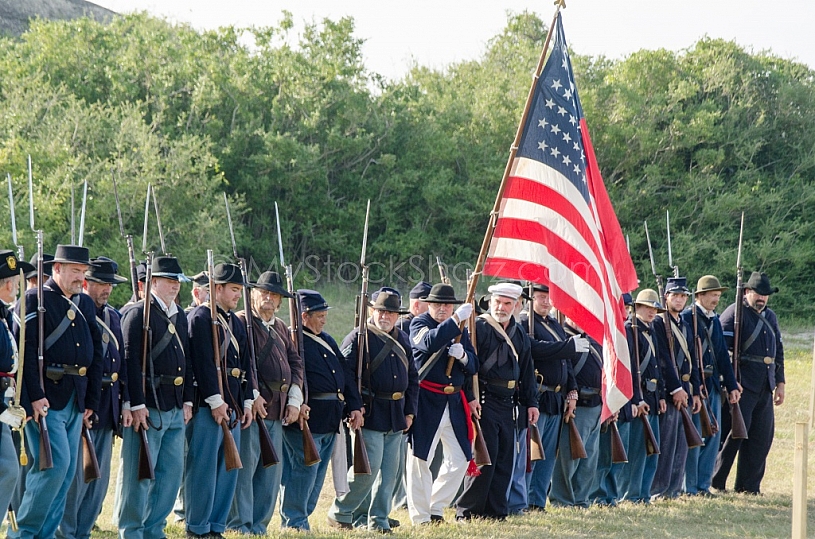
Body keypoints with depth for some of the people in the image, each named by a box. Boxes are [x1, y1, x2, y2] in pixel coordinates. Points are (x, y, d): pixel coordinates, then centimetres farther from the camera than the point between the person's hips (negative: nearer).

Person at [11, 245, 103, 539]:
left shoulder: (86, 304, 16)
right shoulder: (34, 299, -5)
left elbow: (96, 354, 18)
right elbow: (26, 349, -14)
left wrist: (91, 401, 12)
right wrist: (35, 395, -20)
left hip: (75, 402, 7)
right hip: (45, 399, -7)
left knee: (66, 472, 7)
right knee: (56, 464, -15)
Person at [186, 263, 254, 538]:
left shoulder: (236, 322, 19)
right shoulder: (200, 317, -8)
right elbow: (203, 362, -16)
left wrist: (247, 402, 15)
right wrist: (216, 401, -20)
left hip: (233, 405, 9)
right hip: (208, 404, -9)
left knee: (228, 467, 9)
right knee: (203, 468, -5)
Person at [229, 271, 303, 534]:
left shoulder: (281, 328, 20)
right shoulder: (241, 322, -4)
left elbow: (295, 362, 19)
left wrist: (294, 399, 7)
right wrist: (253, 395, -20)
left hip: (277, 411, 8)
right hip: (251, 407, -8)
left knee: (272, 468, 8)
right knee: (245, 465, -6)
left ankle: (259, 524, 15)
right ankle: (239, 524, -1)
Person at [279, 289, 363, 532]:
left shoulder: (328, 341, 20)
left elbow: (347, 373, 20)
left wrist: (355, 407, 12)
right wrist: (297, 404, -32)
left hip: (331, 418, 9)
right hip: (306, 416, -9)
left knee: (318, 472, 12)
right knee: (305, 466, -8)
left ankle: (301, 516, 19)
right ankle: (293, 522, -2)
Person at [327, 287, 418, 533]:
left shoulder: (402, 339, 15)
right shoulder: (358, 338, -6)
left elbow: (413, 377, 21)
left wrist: (410, 411, 12)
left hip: (397, 416, 7)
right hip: (370, 413, -7)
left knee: (390, 471, 7)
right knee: (369, 466, -12)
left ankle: (378, 520, 15)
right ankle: (340, 513, 2)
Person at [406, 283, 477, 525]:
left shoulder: (460, 329, 15)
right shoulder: (419, 324, -3)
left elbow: (473, 367, 12)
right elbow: (431, 342, -26)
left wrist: (463, 356, -10)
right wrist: (457, 319, -28)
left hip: (454, 402, 6)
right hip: (426, 402, -6)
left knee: (460, 458, 6)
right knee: (420, 459, -2)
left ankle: (436, 508, 21)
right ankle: (420, 517, 5)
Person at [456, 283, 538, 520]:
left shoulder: (519, 334, 16)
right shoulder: (478, 327, -5)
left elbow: (527, 372, 21)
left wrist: (531, 402, 15)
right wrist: (470, 396, -21)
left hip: (507, 403, 7)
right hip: (483, 401, -7)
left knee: (504, 460, 8)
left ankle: (495, 511, 15)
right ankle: (467, 513, -3)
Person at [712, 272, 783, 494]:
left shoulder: (770, 317, 19)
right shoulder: (735, 313, -6)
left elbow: (778, 351, 24)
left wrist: (780, 382, 16)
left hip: (765, 387, 8)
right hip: (742, 384, -7)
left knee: (762, 435, 6)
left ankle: (749, 486, 12)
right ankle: (715, 481, 0)